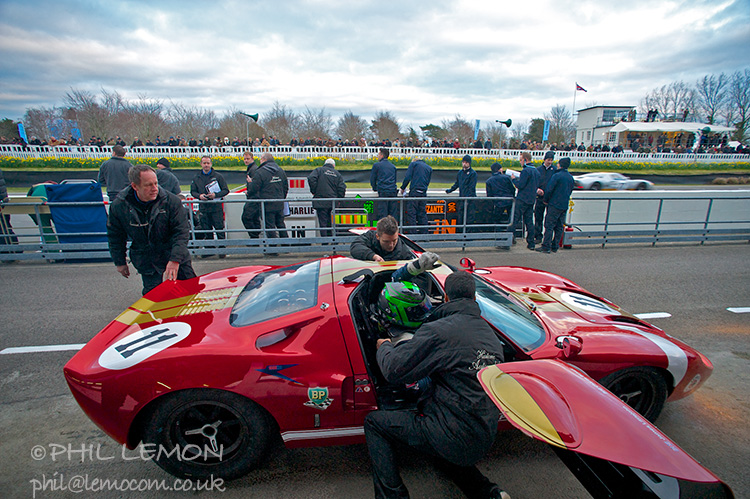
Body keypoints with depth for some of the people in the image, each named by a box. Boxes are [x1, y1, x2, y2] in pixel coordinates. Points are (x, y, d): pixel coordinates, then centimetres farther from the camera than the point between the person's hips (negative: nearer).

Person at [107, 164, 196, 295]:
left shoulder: (171, 201, -16)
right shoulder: (119, 206, -8)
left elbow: (181, 231, -17)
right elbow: (115, 238, 7)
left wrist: (175, 259, -26)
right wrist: (120, 262, 10)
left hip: (175, 255, -1)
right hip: (146, 262, 1)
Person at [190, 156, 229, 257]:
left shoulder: (218, 176, 1)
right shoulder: (196, 178, 11)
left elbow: (226, 190, 0)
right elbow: (193, 191, 16)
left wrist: (215, 195, -16)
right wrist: (199, 196, -7)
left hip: (217, 207, -3)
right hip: (203, 208, 4)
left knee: (219, 228, -4)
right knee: (206, 229, 8)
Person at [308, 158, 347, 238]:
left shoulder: (319, 170, 5)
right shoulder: (337, 173, 13)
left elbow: (311, 178, -13)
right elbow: (342, 188, 4)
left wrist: (313, 191, -4)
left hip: (321, 202, -3)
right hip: (333, 202, 3)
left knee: (323, 222, -2)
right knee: (330, 222, 15)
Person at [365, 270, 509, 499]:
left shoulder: (438, 330, -16)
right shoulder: (491, 334, 7)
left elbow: (393, 370, -13)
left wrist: (384, 346, 9)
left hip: (455, 439, -7)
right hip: (484, 441, 8)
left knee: (374, 422, 6)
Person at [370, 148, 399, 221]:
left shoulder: (376, 165, 3)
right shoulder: (393, 166, 17)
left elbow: (372, 179, 7)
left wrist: (375, 188, 21)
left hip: (382, 193, -4)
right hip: (393, 192, 5)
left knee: (382, 213, -4)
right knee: (393, 213, 6)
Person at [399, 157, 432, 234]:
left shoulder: (413, 163, 8)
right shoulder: (429, 168, 22)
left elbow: (407, 178, -4)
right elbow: (427, 182, 20)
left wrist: (402, 189, 5)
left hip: (414, 192, -5)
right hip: (423, 193, 5)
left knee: (411, 213, -3)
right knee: (423, 214, 9)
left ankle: (413, 232, -6)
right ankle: (424, 232, 9)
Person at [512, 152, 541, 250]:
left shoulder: (526, 171, -14)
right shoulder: (536, 171, 14)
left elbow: (520, 185, -18)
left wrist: (514, 179, 0)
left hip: (522, 199, -8)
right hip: (531, 199, 8)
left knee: (515, 220, -4)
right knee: (529, 221, 10)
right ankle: (531, 243, 13)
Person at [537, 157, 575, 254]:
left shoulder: (557, 175, -12)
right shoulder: (571, 177, 12)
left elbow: (549, 190, -14)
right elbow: (570, 191, 19)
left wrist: (546, 200, 0)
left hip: (554, 205, -7)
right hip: (564, 206, 7)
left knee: (549, 226, -4)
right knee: (559, 227, 10)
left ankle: (546, 247, -5)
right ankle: (555, 247, 15)